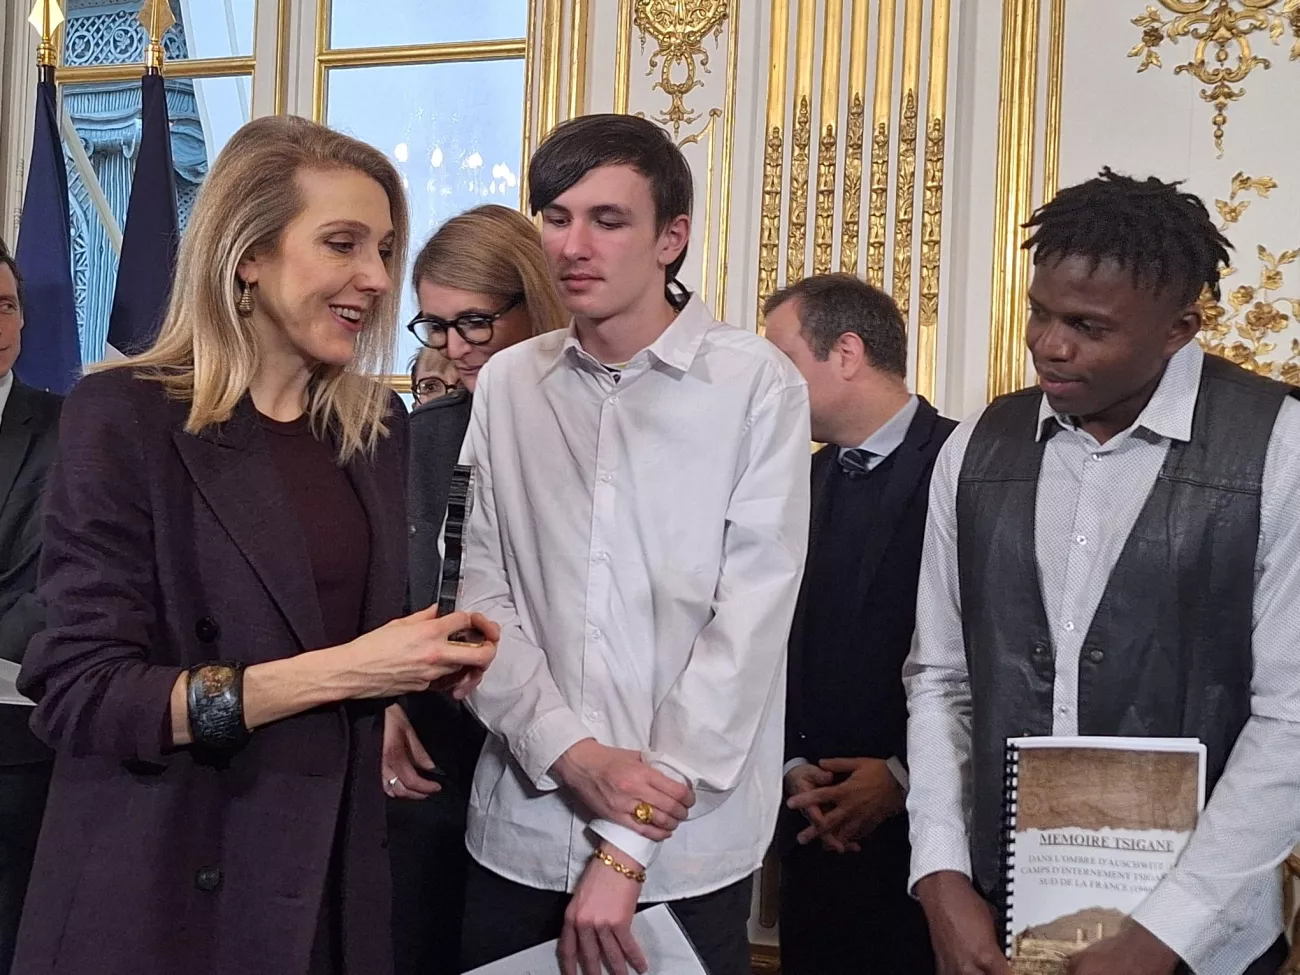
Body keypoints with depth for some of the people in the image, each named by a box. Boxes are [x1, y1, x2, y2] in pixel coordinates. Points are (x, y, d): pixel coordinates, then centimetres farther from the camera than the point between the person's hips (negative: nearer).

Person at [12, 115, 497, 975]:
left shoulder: (380, 426, 6)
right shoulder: (128, 418, -12)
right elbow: (81, 696, -17)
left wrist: (419, 664, -4)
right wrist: (337, 674, -23)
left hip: (337, 880, 6)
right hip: (164, 898, -5)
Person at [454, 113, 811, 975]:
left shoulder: (757, 387, -8)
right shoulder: (508, 384, 4)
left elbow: (750, 624, -11)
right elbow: (483, 596, 3)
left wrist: (628, 848, -13)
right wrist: (571, 752, -13)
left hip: (688, 847, -3)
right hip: (521, 831, 3)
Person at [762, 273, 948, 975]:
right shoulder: (802, 482, 8)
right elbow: (774, 644, 8)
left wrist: (904, 777, -12)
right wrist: (796, 769, -4)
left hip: (920, 825, -5)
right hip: (815, 829, 6)